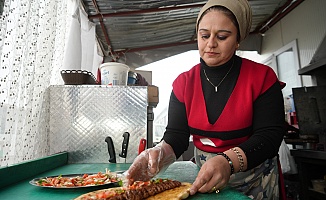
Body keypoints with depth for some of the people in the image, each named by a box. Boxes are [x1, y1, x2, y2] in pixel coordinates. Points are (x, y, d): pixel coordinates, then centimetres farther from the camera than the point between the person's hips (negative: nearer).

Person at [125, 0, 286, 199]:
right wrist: (160, 153, -32)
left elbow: (270, 136, -18)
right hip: (203, 176, 3)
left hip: (255, 179, -2)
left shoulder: (262, 78, -14)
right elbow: (176, 136, -9)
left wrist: (228, 161, -34)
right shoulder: (183, 83, -8)